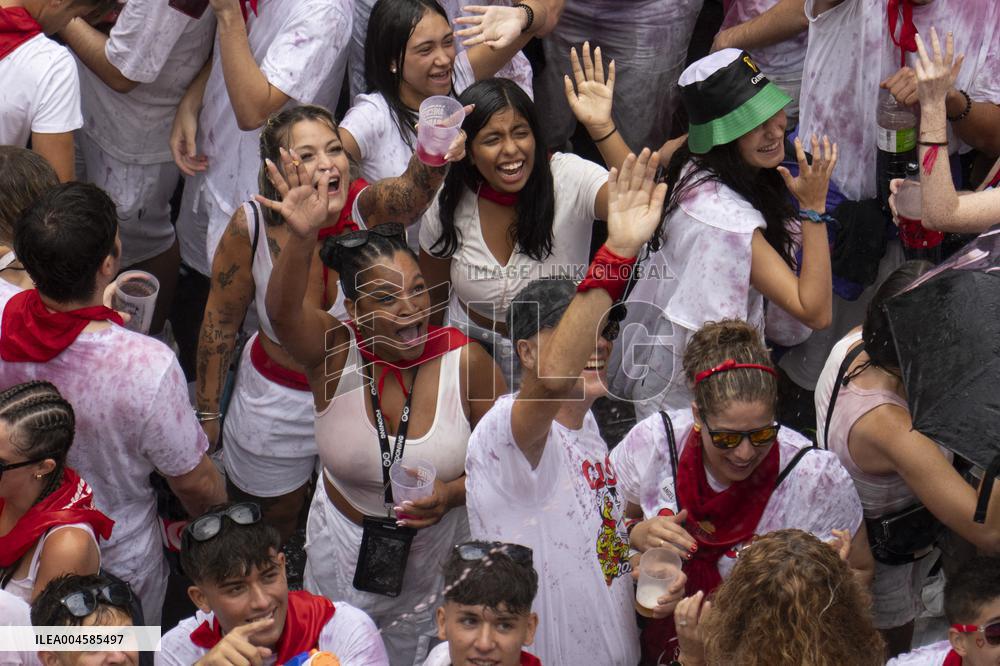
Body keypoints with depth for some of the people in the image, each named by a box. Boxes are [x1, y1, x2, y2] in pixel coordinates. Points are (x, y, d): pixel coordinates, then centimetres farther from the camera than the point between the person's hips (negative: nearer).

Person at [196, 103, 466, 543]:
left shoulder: (366, 208, -25)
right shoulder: (252, 226, -23)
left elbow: (413, 187, -49)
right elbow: (221, 321, -9)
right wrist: (206, 412, -1)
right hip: (277, 403, 0)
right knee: (267, 534, 24)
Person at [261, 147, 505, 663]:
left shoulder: (464, 361, -18)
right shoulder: (335, 352, -19)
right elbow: (282, 311, -41)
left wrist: (452, 493, -25)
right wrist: (301, 237, -58)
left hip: (439, 558, 0)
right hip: (345, 555, 0)